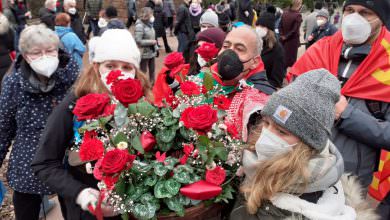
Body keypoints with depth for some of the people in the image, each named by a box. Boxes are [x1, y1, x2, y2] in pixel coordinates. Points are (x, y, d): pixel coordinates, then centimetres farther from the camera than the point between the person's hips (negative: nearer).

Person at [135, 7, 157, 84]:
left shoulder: (149, 23, 6)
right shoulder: (140, 26, -18)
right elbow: (138, 41, -24)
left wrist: (156, 48, 12)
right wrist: (151, 42, -18)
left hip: (151, 52, 8)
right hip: (144, 53, -8)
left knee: (152, 71, 17)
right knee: (143, 72, 5)